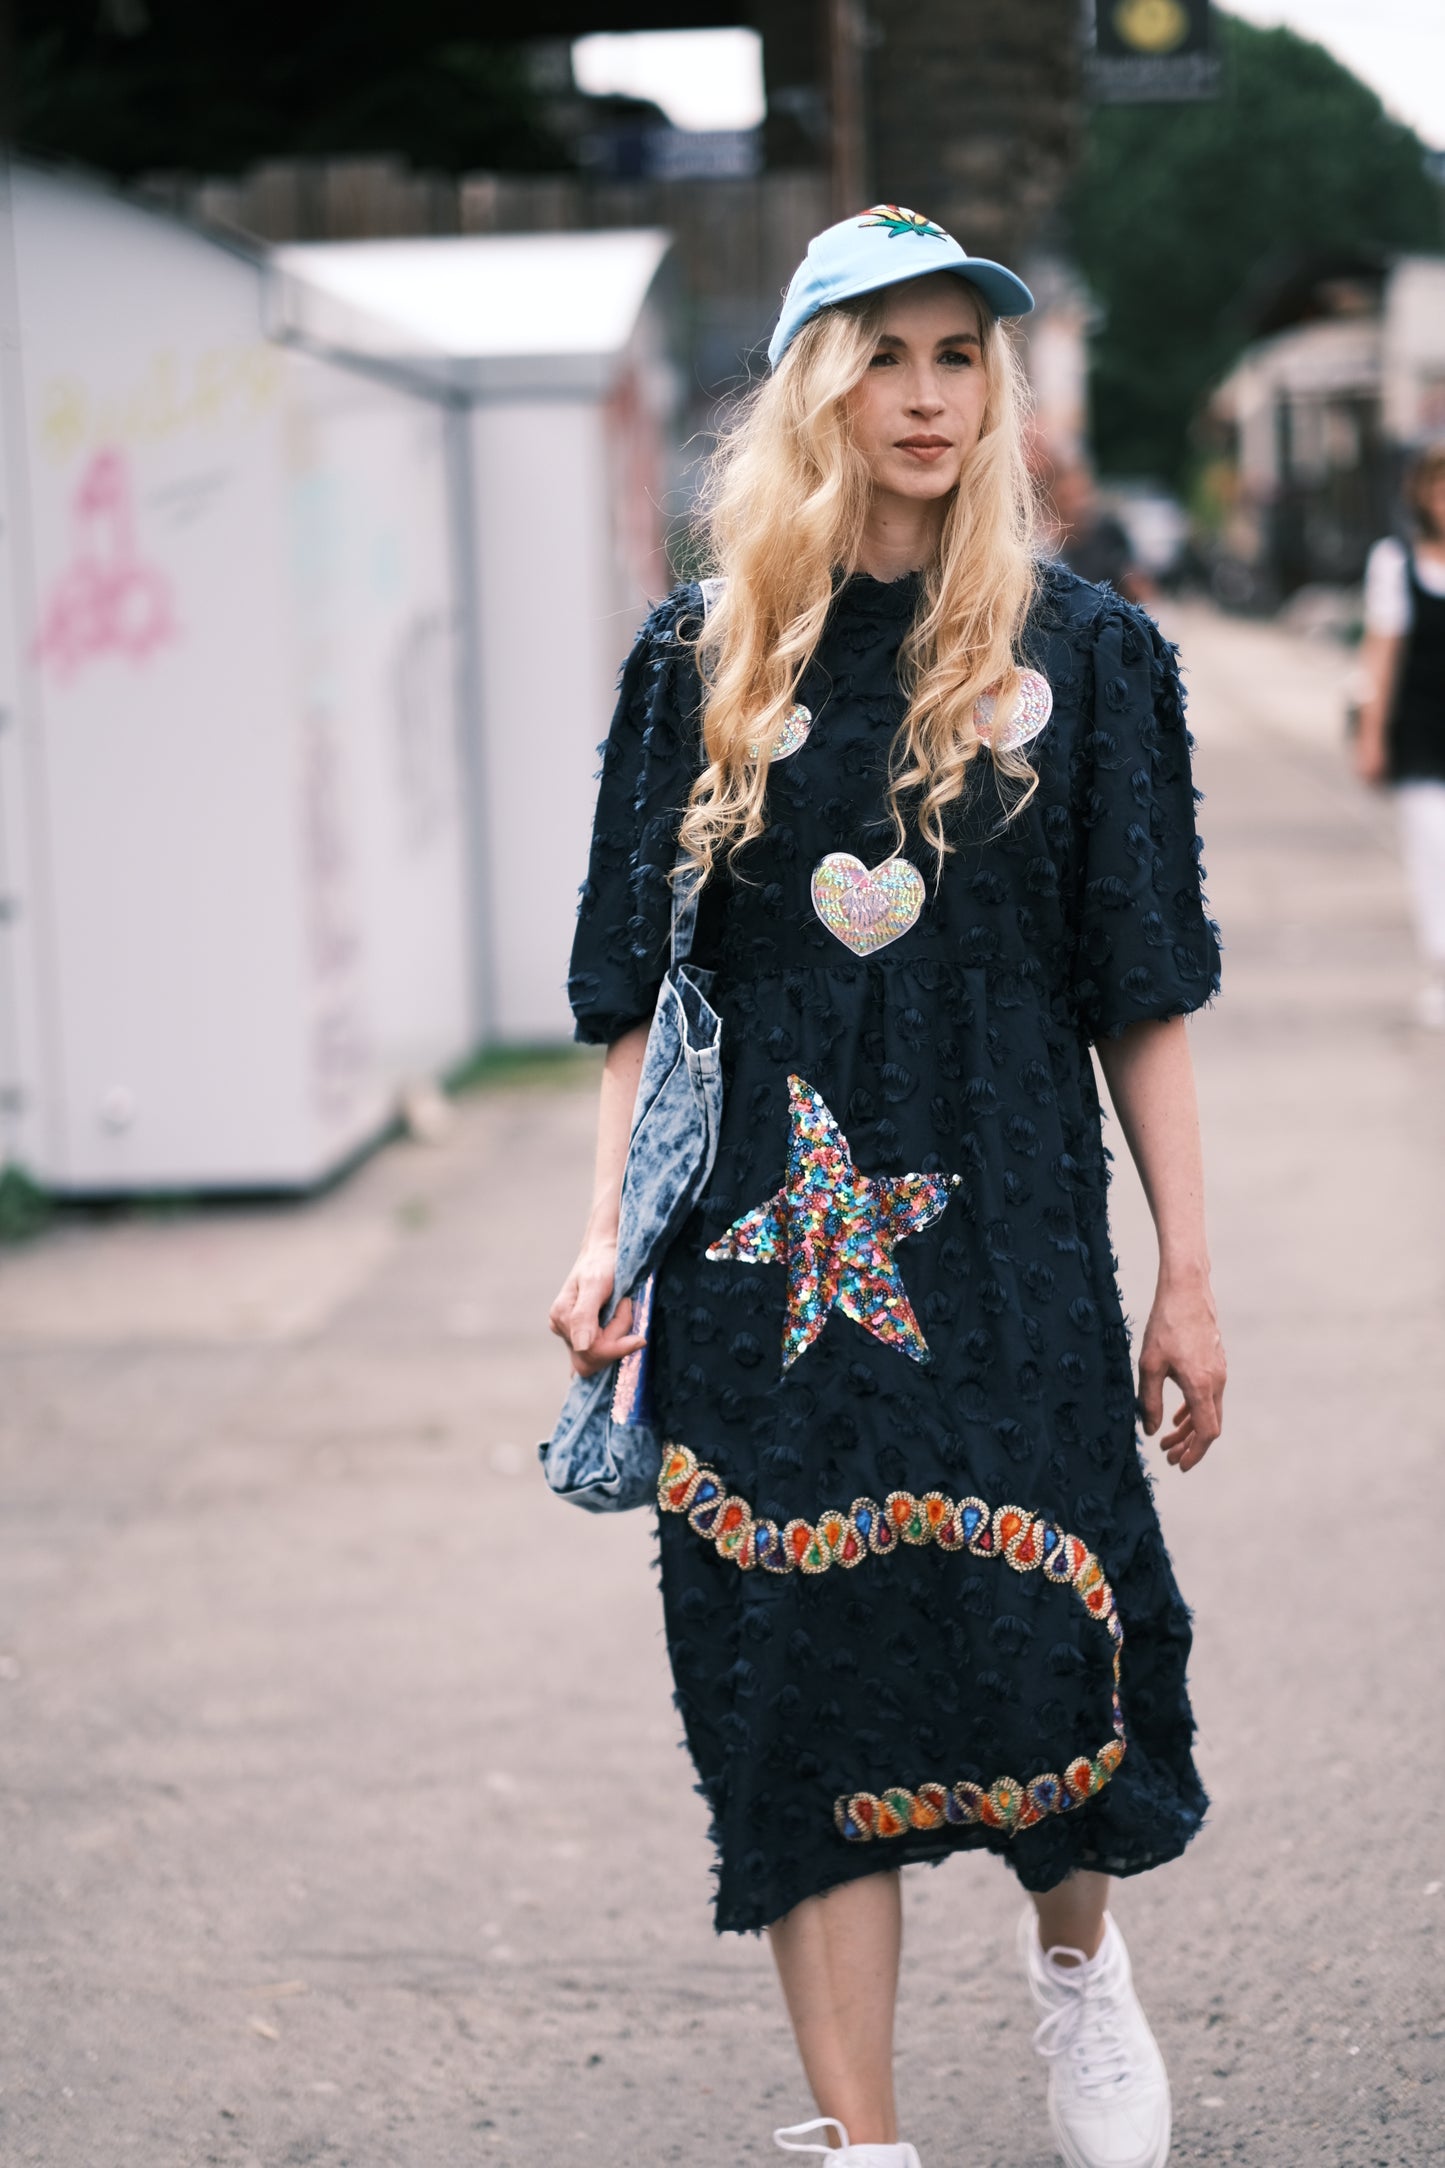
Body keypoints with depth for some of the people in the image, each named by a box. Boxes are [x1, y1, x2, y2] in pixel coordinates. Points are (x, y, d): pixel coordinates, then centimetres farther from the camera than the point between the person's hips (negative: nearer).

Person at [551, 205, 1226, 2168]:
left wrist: (1187, 1278, 1)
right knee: (805, 1676, 1)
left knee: (1038, 1643, -4)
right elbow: (646, 989, 8)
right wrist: (610, 1233, 0)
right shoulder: (707, 659, 6)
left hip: (1007, 1231, -1)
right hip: (766, 1246, 1)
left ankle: (1077, 1951, 30)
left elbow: (1140, 994, 2)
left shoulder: (1083, 655, 3)